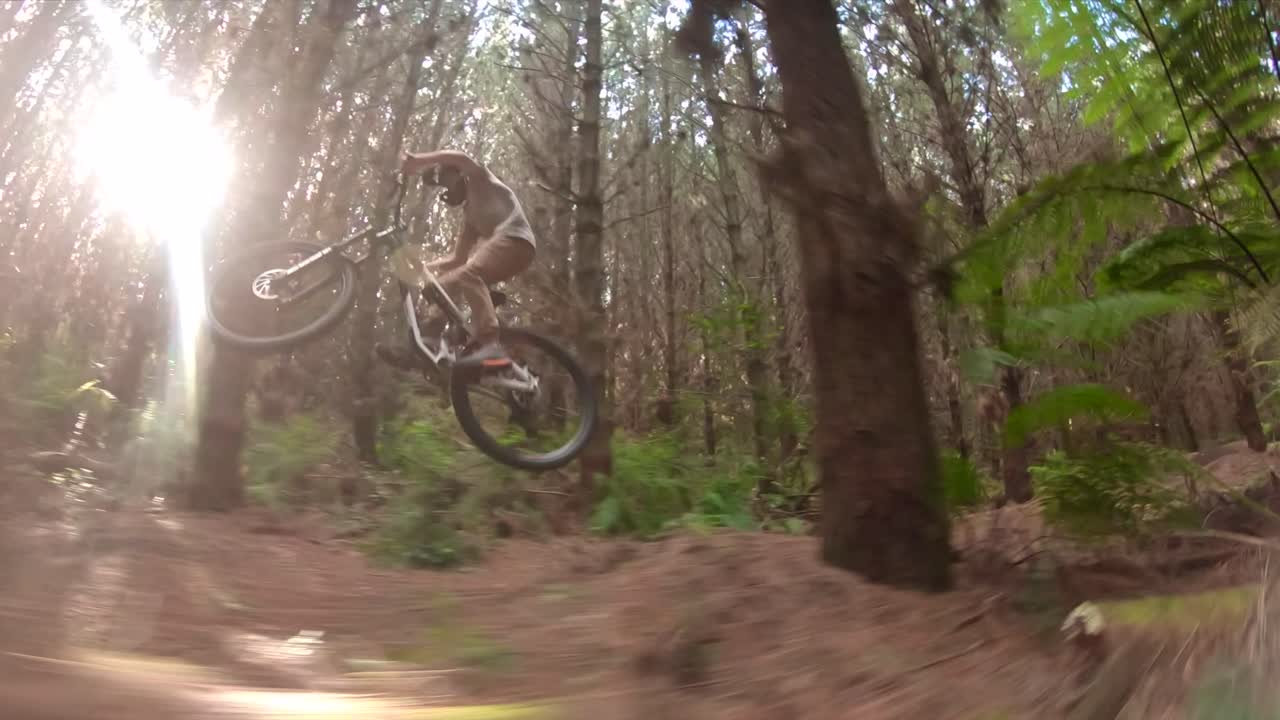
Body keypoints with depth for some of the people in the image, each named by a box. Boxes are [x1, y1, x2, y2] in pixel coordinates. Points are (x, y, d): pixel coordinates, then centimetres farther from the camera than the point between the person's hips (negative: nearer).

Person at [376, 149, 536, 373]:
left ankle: (490, 346, -47)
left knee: (468, 275, -32)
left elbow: (458, 157, -11)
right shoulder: (470, 210, 32)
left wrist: (419, 160, -20)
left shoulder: (480, 180, 14)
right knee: (447, 283, 9)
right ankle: (419, 350, 4)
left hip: (515, 240, -9)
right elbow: (458, 259, 27)